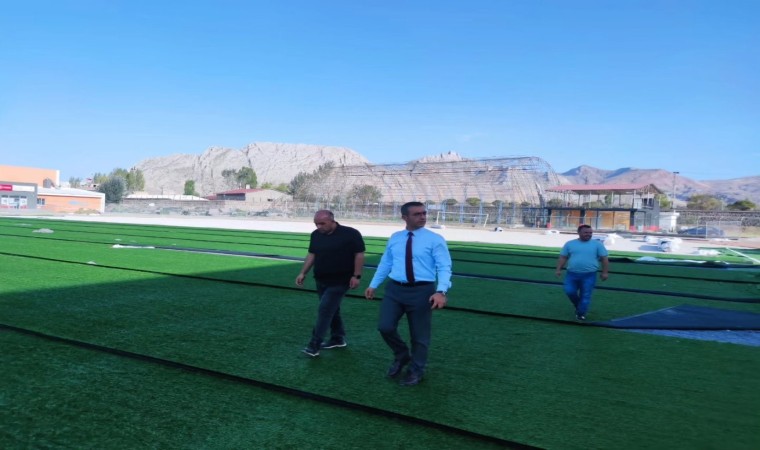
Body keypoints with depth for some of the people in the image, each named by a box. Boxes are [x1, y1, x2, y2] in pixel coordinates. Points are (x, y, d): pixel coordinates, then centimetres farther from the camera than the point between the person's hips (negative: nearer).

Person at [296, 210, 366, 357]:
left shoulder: (350, 234, -13)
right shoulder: (315, 235, 4)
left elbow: (359, 254, -10)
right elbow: (311, 255, 12)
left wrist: (356, 276, -15)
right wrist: (303, 273, 6)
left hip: (339, 281, -6)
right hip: (321, 280, 6)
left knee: (325, 310, -10)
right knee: (332, 309, 15)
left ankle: (314, 345, -6)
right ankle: (338, 339, 29)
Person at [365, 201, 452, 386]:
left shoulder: (435, 239, -6)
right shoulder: (394, 238, 9)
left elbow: (444, 267, -12)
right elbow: (385, 263, 17)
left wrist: (441, 291, -26)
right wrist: (373, 285, 14)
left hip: (422, 291, -3)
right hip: (395, 289, 4)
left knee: (419, 334, 9)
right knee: (385, 327, -3)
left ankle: (416, 370, 33)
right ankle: (402, 356, 29)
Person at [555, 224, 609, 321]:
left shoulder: (597, 244, 2)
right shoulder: (570, 244, 6)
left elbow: (604, 259, 3)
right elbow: (563, 257, 8)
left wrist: (605, 272, -2)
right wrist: (559, 269, 0)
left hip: (589, 275, -1)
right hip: (572, 274, 2)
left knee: (585, 295, 0)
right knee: (569, 291, -3)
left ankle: (581, 314, 15)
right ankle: (578, 306, 25)